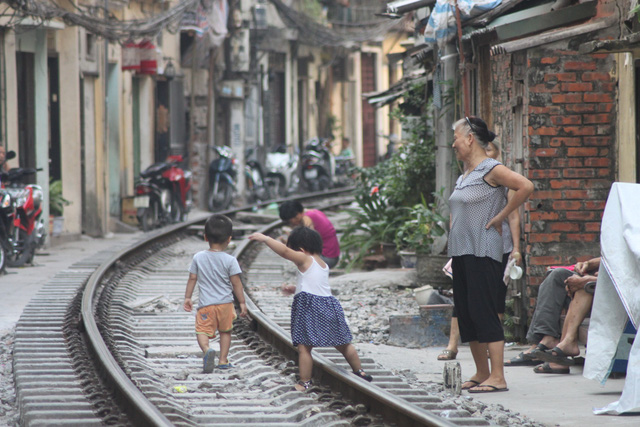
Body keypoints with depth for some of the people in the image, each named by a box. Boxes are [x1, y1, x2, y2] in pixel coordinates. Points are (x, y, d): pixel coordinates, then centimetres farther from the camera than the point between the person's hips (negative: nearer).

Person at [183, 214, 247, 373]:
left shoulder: (198, 258, -2)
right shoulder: (230, 260, -8)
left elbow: (192, 279, 3)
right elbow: (236, 283, -6)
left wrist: (187, 297, 14)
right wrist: (242, 302, 2)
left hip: (206, 304, 0)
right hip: (225, 303, 0)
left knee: (202, 330, -3)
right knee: (225, 331, 18)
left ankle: (207, 349, -32)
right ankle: (223, 360, 19)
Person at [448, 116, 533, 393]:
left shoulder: (491, 170, -10)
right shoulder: (464, 176, 16)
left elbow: (526, 187, -22)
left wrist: (499, 217, -16)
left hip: (483, 253, -9)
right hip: (461, 252, 9)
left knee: (483, 312, -12)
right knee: (465, 313, 9)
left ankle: (497, 377, -12)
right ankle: (482, 374, 17)